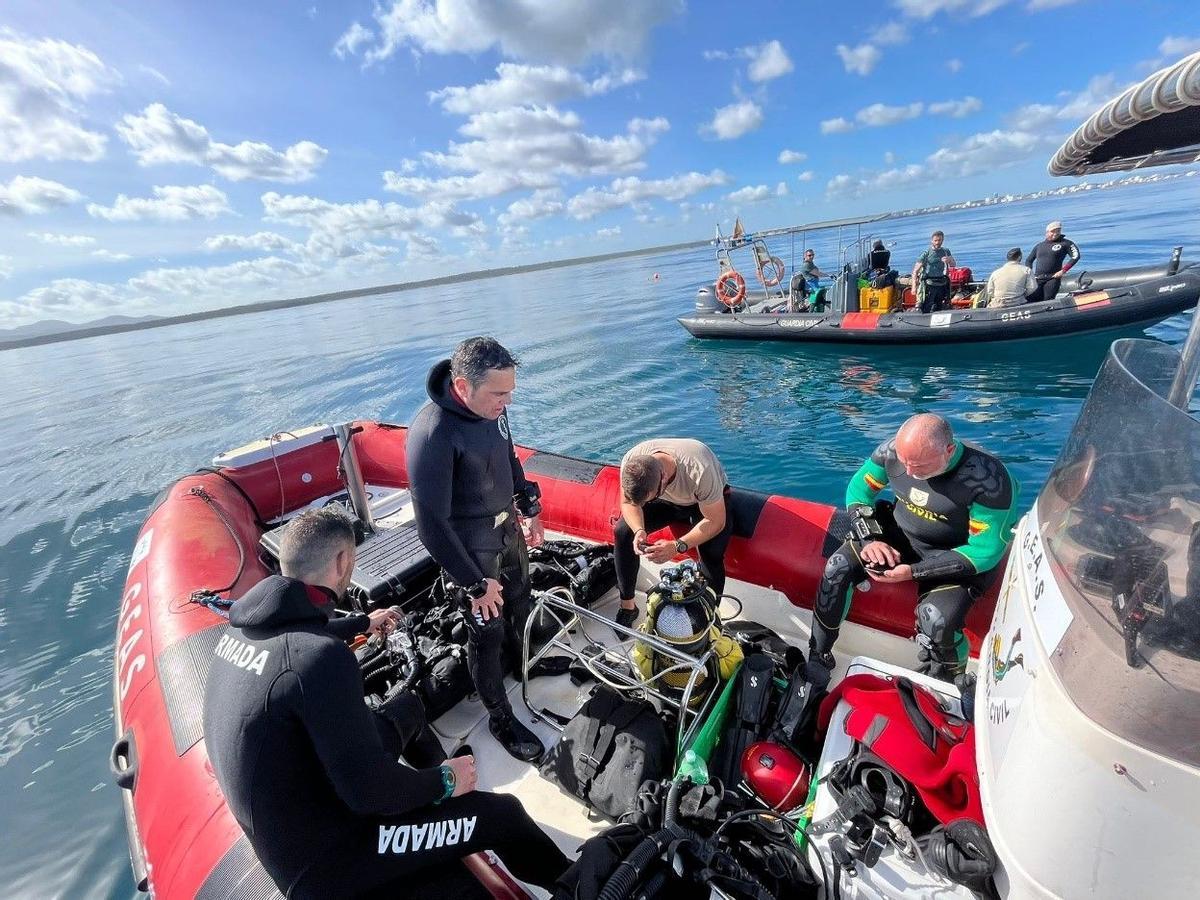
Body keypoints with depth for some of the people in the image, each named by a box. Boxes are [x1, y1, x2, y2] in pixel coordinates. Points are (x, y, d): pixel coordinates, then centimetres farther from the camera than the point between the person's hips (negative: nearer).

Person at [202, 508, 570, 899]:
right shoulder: (322, 657, -34)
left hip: (277, 820, 8)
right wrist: (444, 782, -11)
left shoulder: (247, 624, -7)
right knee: (502, 813, -1)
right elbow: (367, 789, -29)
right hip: (319, 861, -8)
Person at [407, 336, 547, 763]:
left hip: (507, 527, 7)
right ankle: (501, 719, 34)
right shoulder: (432, 434, -31)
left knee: (519, 600, 26)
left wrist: (529, 510, 14)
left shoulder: (490, 407, -10)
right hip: (471, 545, -7)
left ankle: (517, 660, 56)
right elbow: (432, 524, -26)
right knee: (488, 631, 10)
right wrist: (475, 584, -18)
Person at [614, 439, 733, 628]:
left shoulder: (699, 470, -42)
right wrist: (639, 531, -32)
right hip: (668, 499, 4)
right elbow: (628, 503, -12)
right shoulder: (631, 462, -31)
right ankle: (627, 607, 1)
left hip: (708, 503, -3)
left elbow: (716, 522, -29)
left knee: (711, 554, -31)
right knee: (622, 531, -15)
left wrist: (677, 546, -41)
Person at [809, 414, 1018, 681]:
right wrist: (870, 538, -16)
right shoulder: (893, 451, -15)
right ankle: (818, 659, -1)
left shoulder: (988, 480, -26)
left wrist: (914, 571, -27)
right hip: (898, 536, 4)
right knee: (837, 567, -17)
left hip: (957, 557, -4)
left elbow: (985, 551, -21)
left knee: (936, 620, -29)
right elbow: (858, 490, 0)